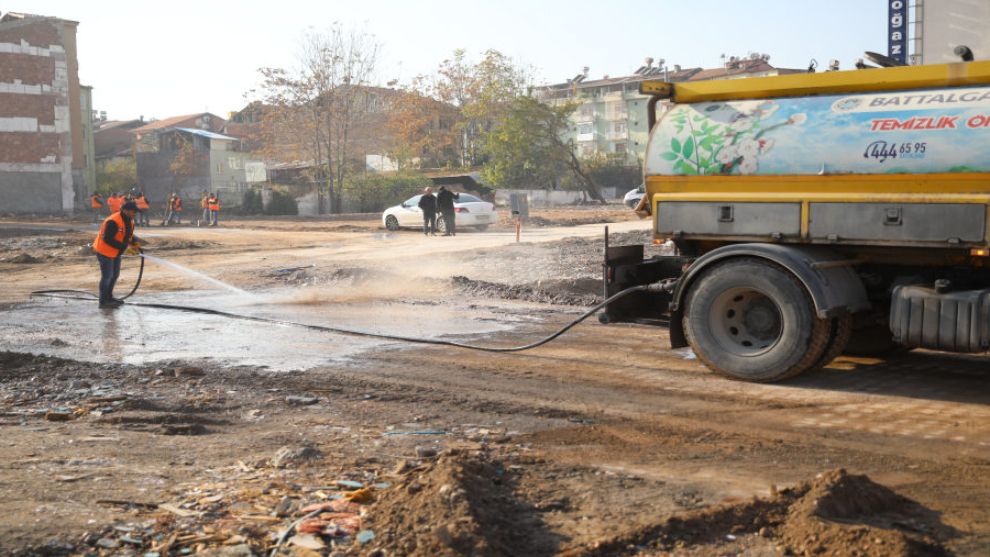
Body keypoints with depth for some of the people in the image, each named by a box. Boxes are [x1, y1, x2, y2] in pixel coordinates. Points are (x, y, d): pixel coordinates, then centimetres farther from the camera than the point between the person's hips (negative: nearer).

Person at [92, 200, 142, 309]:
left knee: (115, 274, 18)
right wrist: (124, 246, -30)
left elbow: (128, 235, 12)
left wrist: (135, 241, -10)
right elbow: (108, 239, -30)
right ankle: (103, 302, 4)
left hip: (115, 252, 10)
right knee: (107, 276, -5)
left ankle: (109, 297, 33)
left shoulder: (129, 220, 1)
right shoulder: (113, 222, -29)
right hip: (105, 251, -10)